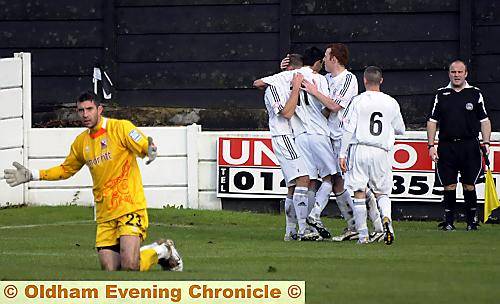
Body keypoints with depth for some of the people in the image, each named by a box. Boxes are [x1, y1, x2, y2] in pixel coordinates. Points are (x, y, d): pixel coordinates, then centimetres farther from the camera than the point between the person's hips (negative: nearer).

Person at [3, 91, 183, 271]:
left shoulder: (120, 128, -4)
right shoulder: (81, 142, 13)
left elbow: (145, 148, -9)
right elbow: (66, 169, 28)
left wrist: (151, 151, -35)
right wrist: (32, 175, 21)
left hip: (129, 207, -6)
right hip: (104, 214, 6)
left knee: (129, 267, -20)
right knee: (110, 270, -3)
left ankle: (163, 251, 12)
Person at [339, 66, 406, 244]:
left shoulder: (358, 101, -3)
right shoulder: (391, 103, 5)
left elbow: (348, 129, -6)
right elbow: (400, 130, 14)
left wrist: (342, 154, -1)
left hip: (360, 149, -2)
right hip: (381, 152, 2)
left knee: (359, 194, 4)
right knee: (382, 193, 12)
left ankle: (363, 234, 1)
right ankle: (386, 218, -17)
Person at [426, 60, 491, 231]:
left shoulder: (475, 94, 7)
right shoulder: (441, 95, 9)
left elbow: (484, 121, 9)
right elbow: (432, 121, 10)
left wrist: (486, 143, -3)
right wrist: (431, 146, 2)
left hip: (469, 146, -1)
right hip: (446, 145, 1)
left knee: (469, 186, -1)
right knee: (449, 187, 0)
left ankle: (471, 221, 9)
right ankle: (448, 221, 8)